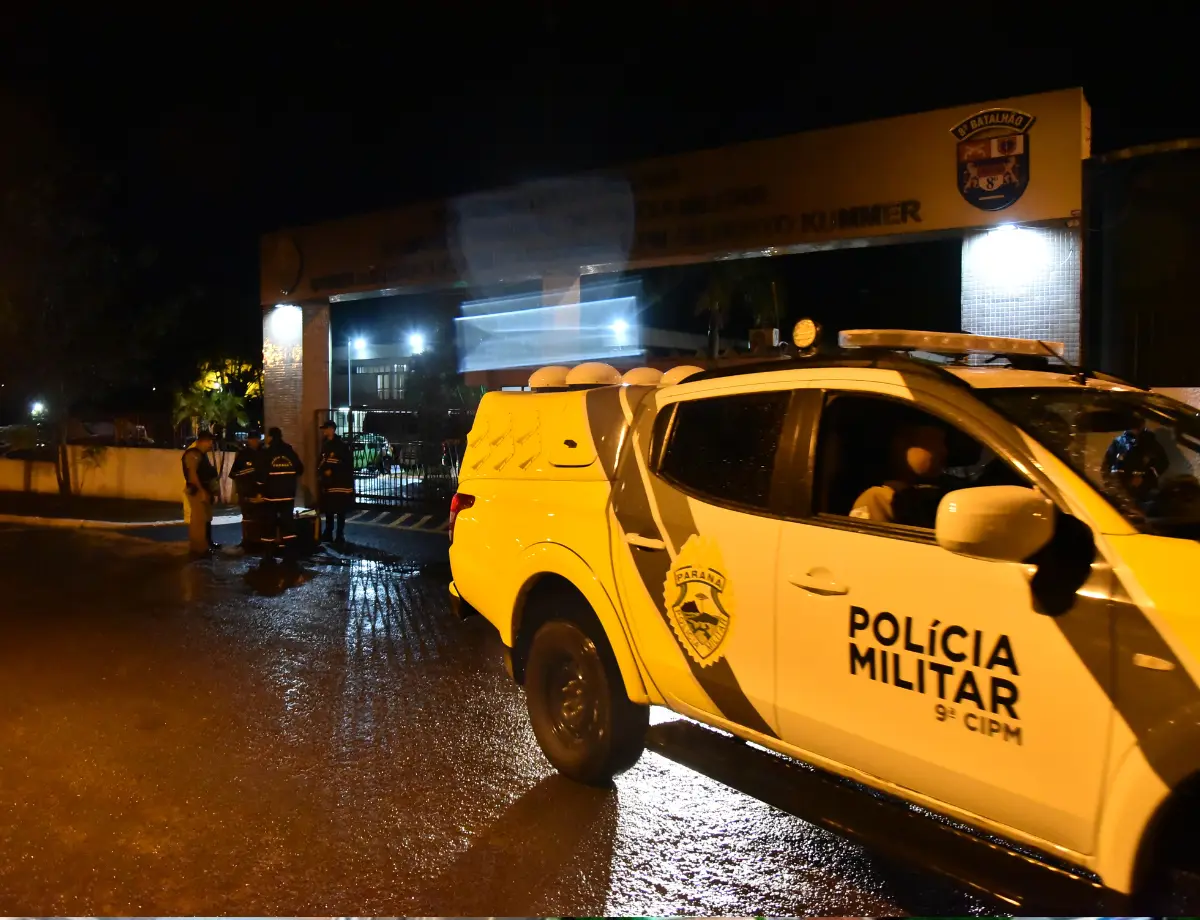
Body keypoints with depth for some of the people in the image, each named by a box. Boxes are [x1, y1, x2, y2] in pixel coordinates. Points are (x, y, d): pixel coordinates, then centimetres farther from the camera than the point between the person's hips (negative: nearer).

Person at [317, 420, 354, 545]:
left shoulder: (342, 445, -8)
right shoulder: (325, 445, 15)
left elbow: (348, 464, -12)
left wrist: (332, 471, -14)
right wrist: (321, 472, 5)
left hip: (340, 484, -7)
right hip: (327, 484, 7)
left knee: (340, 511, -2)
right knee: (328, 510, 10)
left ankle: (340, 536, 3)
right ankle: (328, 534, 19)